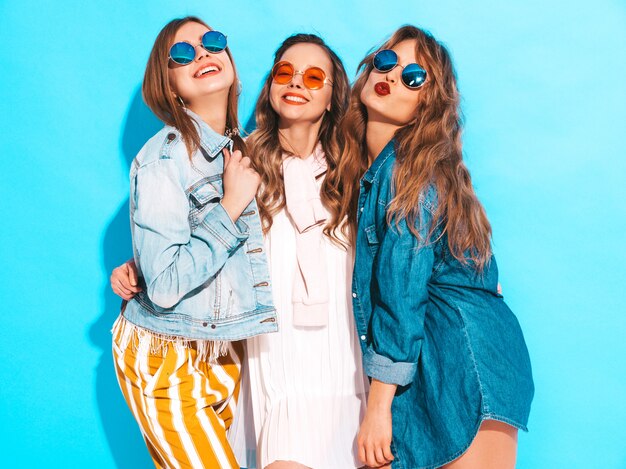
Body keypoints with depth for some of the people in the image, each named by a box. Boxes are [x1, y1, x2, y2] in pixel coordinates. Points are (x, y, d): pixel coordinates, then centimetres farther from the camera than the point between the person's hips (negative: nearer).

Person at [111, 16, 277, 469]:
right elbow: (165, 287, -25)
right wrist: (230, 207, -21)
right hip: (166, 359, -6)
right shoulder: (164, 158, -18)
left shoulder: (240, 148, 3)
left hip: (225, 347, 6)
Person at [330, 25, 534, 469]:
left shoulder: (408, 170, -13)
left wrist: (379, 404, -16)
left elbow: (402, 290, -17)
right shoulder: (368, 169, 11)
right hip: (422, 366, 8)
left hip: (462, 356, -7)